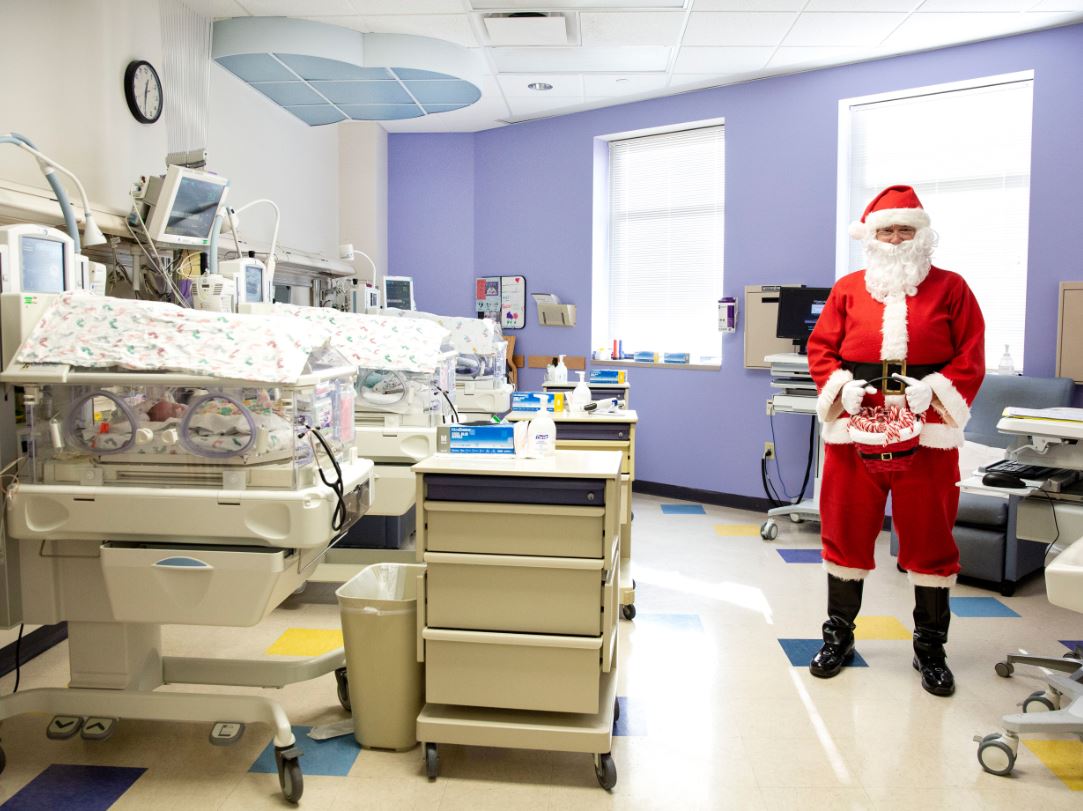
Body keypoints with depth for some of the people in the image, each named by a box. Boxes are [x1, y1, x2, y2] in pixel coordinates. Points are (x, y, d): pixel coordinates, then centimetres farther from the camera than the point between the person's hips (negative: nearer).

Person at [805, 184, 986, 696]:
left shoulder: (950, 288, 5)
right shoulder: (848, 289, 9)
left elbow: (971, 357, 0)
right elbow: (821, 349, 6)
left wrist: (933, 389, -16)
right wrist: (841, 387, -11)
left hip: (926, 433, -1)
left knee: (928, 537, 6)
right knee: (846, 531, 7)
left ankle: (930, 648, 22)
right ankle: (839, 635, 24)